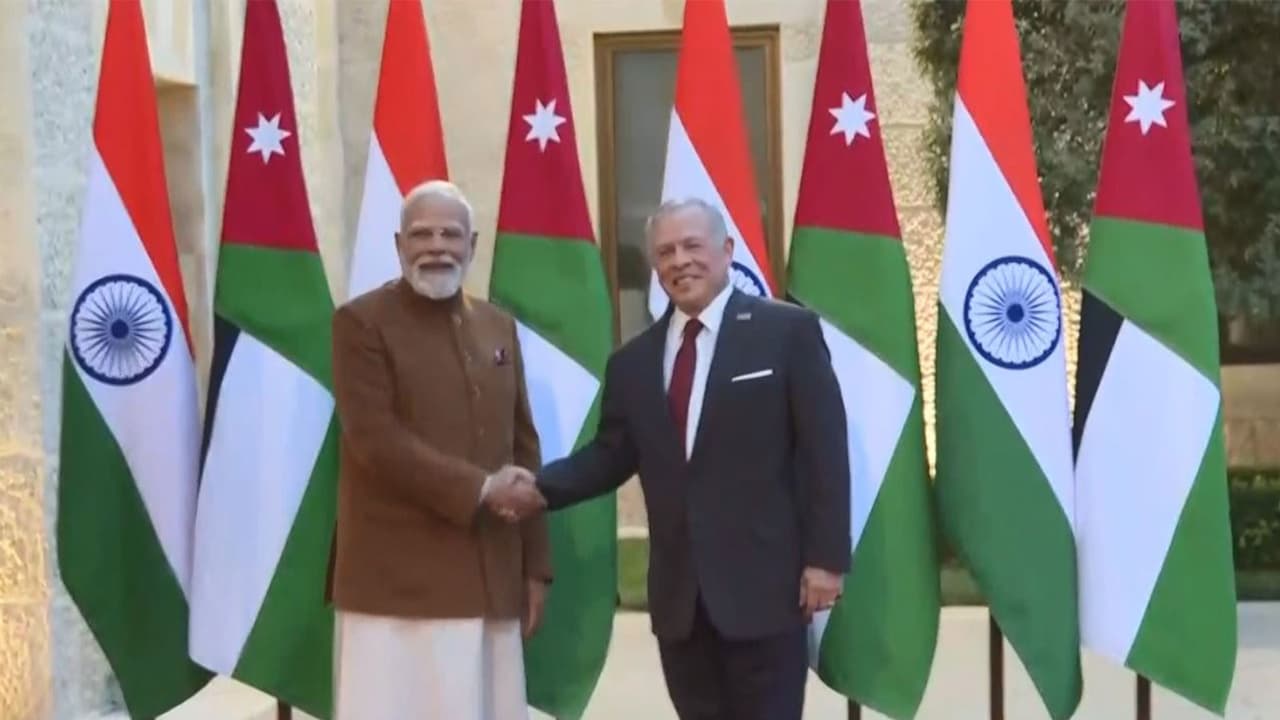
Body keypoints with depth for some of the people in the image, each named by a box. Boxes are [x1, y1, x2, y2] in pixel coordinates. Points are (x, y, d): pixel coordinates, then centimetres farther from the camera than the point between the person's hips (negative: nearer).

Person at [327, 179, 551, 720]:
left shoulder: (498, 327, 14)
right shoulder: (362, 322, -3)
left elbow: (523, 447, 15)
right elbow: (376, 439, -13)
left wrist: (535, 564, 11)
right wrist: (478, 488, -16)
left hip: (492, 577, 5)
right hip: (398, 579, -5)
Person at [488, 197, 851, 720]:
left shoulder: (788, 331, -2)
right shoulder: (632, 361, 13)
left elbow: (824, 450, -5)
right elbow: (612, 453, 11)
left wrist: (825, 557, -10)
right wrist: (542, 488, -7)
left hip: (764, 582, -4)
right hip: (678, 594, 5)